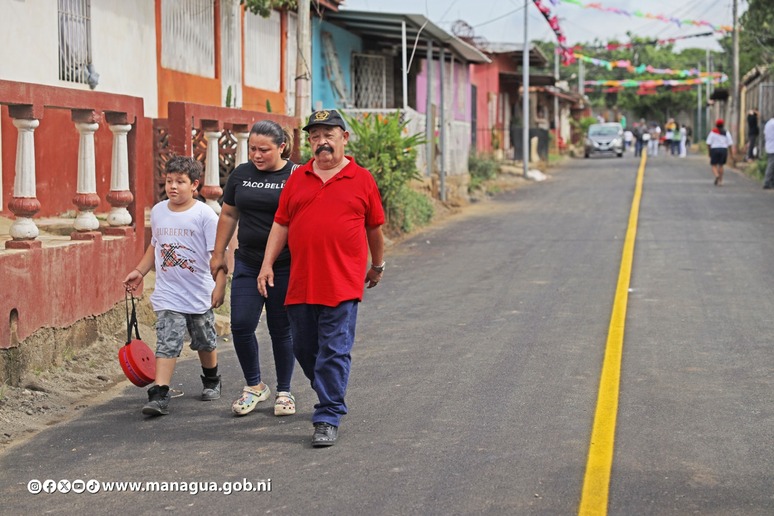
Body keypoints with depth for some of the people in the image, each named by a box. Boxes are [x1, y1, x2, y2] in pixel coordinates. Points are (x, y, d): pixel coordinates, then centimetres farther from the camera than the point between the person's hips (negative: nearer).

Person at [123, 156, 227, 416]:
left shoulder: (204, 214, -11)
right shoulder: (158, 212, 4)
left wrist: (220, 286, -18)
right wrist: (139, 271, 12)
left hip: (200, 293, -2)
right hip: (167, 293, 2)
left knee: (205, 342, 16)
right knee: (167, 343, -11)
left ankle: (211, 380, 41)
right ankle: (160, 395, -16)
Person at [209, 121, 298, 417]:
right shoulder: (241, 174, 7)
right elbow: (229, 215, 17)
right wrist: (218, 254, 17)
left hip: (285, 267, -3)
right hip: (247, 265, 3)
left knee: (281, 330, 5)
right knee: (241, 326, -4)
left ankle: (284, 392, 20)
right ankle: (254, 386, 16)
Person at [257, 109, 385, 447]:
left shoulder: (361, 179, 3)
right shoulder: (297, 179, 11)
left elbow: (374, 228, 12)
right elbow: (280, 224, 12)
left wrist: (378, 266, 19)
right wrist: (267, 264, 5)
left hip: (342, 285, -4)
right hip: (300, 284, 4)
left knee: (334, 352, -6)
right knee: (304, 349, 12)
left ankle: (328, 419, -2)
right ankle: (331, 395, 35)